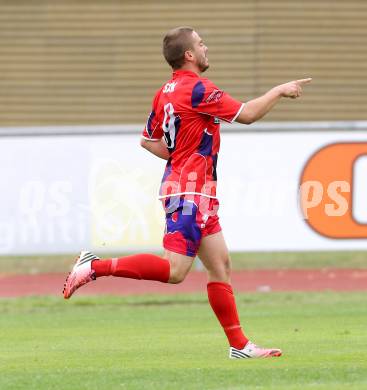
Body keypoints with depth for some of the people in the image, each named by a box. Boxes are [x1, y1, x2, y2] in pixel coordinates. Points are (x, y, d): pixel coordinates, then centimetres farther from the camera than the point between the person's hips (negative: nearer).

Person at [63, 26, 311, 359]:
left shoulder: (166, 92, 12)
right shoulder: (197, 89, -14)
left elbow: (148, 141, 19)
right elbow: (247, 114, -11)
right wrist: (280, 91, 2)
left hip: (198, 194, 10)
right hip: (190, 192, -10)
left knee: (221, 266, 10)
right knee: (174, 271, -14)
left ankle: (239, 345, 11)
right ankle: (96, 266, -11)